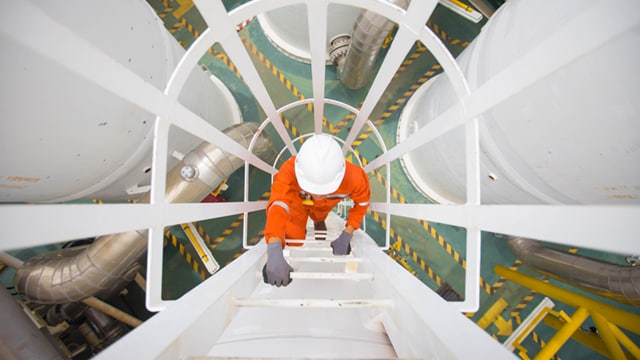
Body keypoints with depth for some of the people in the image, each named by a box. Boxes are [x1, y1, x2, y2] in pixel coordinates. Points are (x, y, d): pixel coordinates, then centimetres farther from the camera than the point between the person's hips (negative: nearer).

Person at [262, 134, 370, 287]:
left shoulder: (353, 177, -40)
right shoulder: (289, 171, -47)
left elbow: (362, 202, -21)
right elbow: (278, 205, -57)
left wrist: (346, 236, -26)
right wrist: (274, 253, -72)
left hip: (325, 205, 2)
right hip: (297, 201, -1)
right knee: (293, 240, 0)